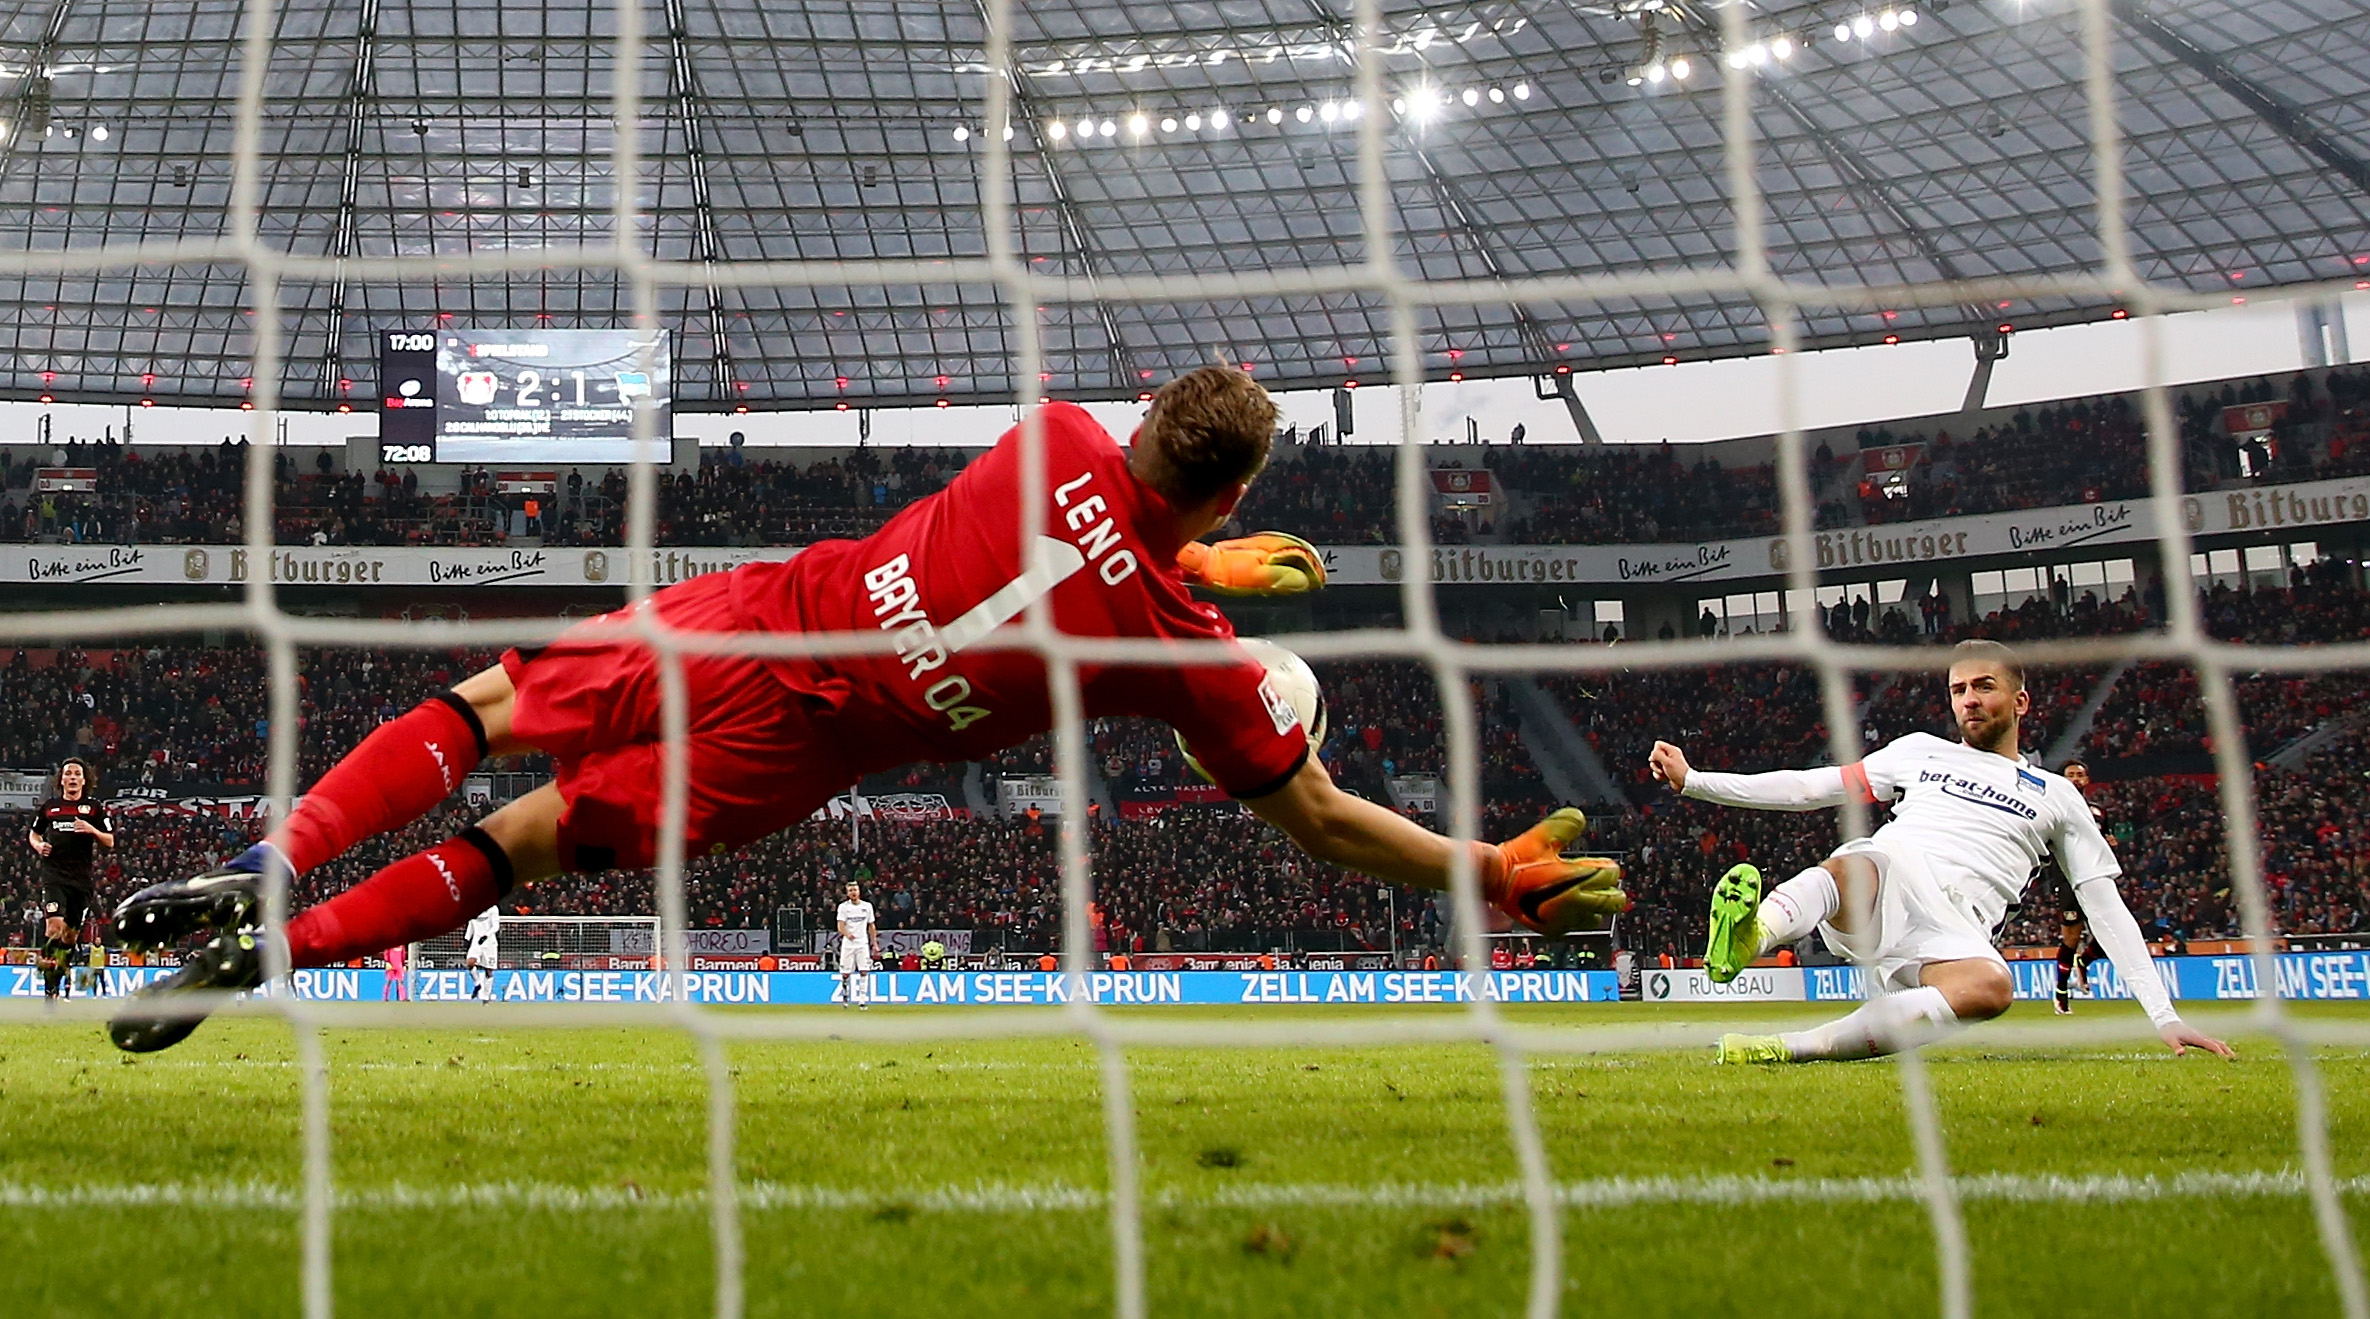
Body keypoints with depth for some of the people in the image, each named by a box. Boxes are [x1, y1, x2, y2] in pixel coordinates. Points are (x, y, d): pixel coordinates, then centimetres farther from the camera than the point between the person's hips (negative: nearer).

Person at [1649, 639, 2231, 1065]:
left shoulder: (2057, 797, 25)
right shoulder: (1921, 752, 28)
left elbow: (2108, 911, 21)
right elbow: (1807, 788, 26)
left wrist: (2164, 1017, 11)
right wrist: (1693, 780, 17)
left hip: (1954, 930, -1)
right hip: (1881, 878, 1)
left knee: (1992, 988, -39)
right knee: (1851, 864, -38)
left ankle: (1791, 1047, -47)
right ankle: (1748, 938, -70)